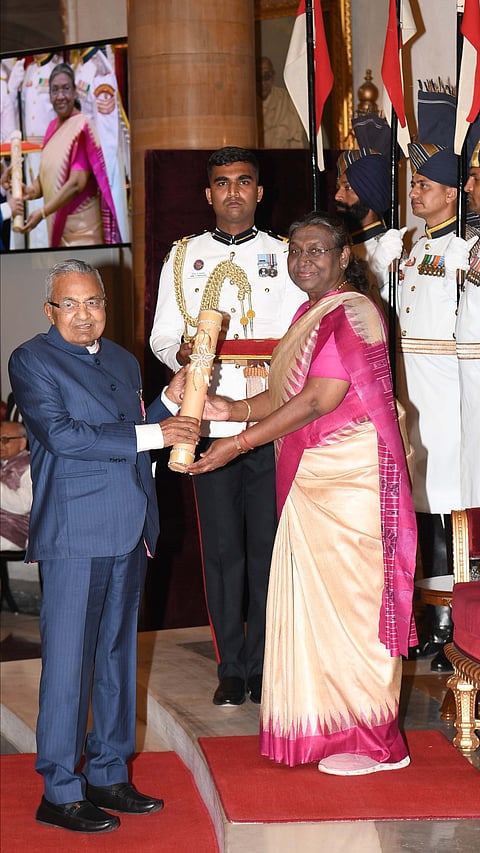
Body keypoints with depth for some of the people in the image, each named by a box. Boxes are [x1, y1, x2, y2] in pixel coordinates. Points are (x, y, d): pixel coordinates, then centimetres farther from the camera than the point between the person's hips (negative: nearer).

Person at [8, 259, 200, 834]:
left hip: (128, 533, 7)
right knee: (68, 662, -4)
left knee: (118, 657, 13)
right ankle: (59, 792, 4)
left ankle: (107, 775, 23)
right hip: (73, 534, -7)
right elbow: (63, 436, -17)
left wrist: (172, 398, 6)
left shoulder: (122, 361, 18)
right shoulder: (31, 361, -4)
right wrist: (150, 435, -18)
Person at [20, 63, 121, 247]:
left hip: (81, 226, -7)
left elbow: (77, 184, -18)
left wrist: (42, 213, -19)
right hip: (57, 224, 7)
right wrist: (31, 190, -6)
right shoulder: (52, 127, 11)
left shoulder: (82, 126, -12)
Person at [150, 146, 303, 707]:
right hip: (210, 422, 1)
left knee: (267, 543, 0)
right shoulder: (183, 256, 13)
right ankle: (231, 667, 11)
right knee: (221, 547, 2)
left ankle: (263, 664, 10)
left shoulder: (283, 256, 10)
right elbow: (161, 335, 11)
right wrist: (183, 352, -11)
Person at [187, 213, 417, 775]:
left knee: (350, 600, -4)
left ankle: (376, 743, 6)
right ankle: (332, 727, 22)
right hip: (312, 479, 9)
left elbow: (320, 399, -21)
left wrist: (241, 442, -19)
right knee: (316, 598, 12)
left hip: (348, 480, -9)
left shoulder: (349, 313, -15)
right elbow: (289, 393, 16)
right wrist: (236, 410, -1)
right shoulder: (311, 312, 16)